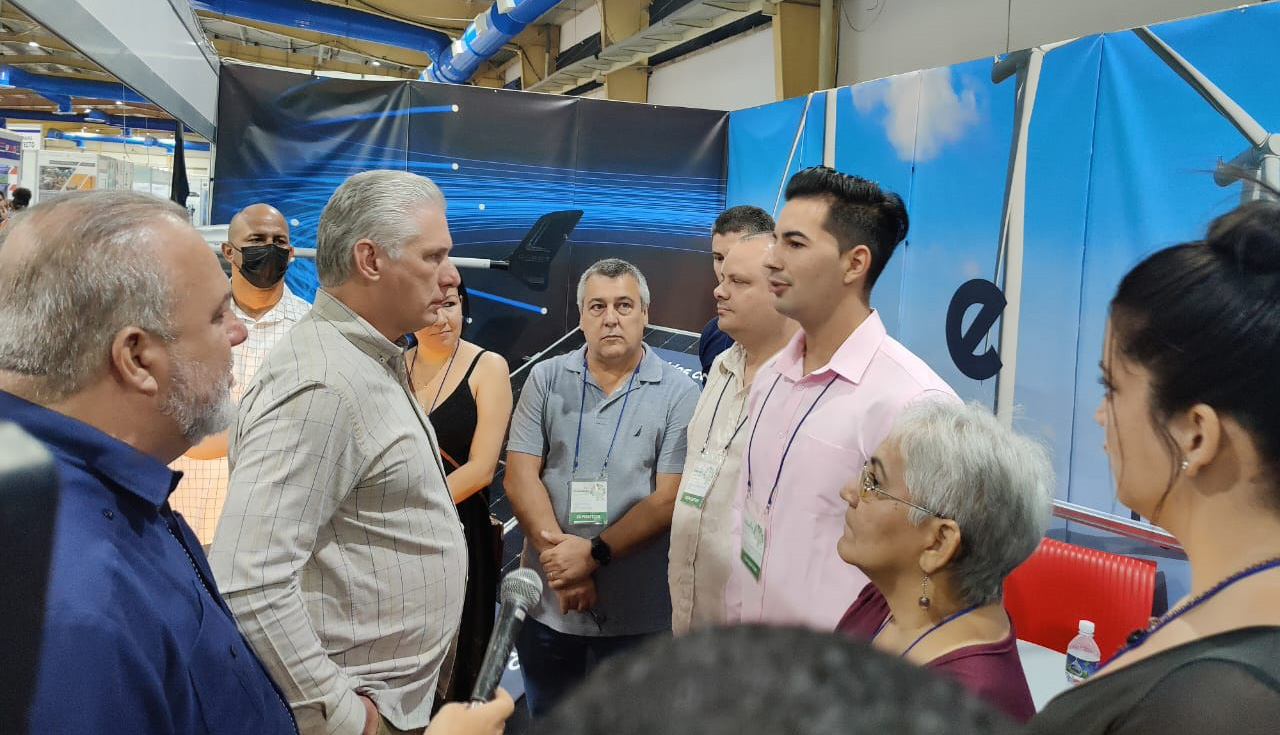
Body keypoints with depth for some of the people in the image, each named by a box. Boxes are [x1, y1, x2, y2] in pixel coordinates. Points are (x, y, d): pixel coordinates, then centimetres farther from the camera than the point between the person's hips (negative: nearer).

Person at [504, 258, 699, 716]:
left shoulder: (678, 393, -6)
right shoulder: (546, 379, 1)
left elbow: (669, 498, -11)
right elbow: (520, 476, -5)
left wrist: (594, 553, -19)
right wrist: (559, 556, -15)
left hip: (636, 612, -2)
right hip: (546, 603, 2)